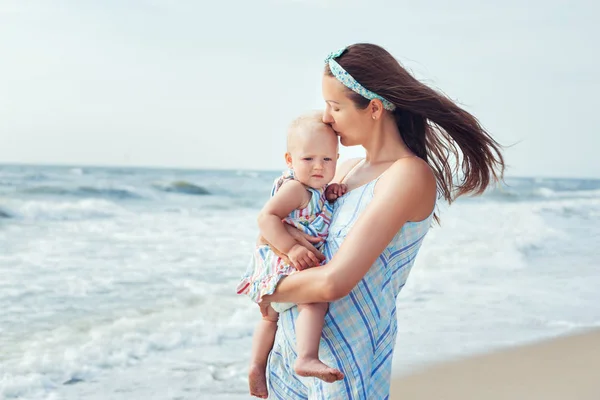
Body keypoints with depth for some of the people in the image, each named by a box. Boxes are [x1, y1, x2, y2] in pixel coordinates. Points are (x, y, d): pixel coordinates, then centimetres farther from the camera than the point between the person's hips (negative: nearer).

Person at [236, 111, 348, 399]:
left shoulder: (315, 190, 8)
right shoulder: (294, 188, -20)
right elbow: (266, 216, -28)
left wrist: (331, 194, 3)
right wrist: (291, 248, -36)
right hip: (281, 263, -11)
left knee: (271, 316, 26)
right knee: (316, 297, -33)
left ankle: (257, 365, 41)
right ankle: (306, 359, -42)